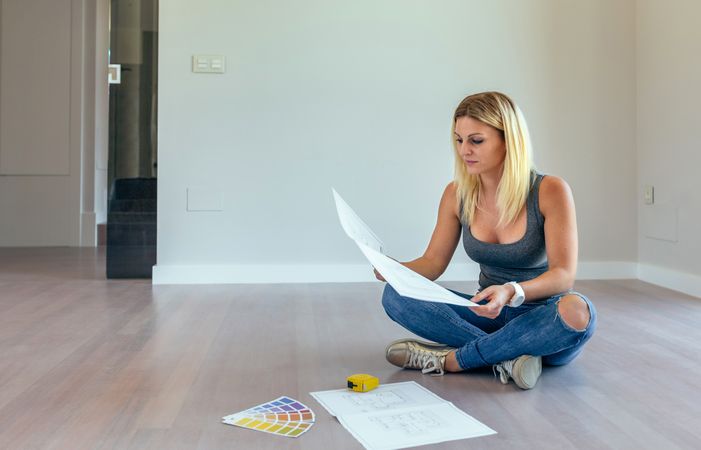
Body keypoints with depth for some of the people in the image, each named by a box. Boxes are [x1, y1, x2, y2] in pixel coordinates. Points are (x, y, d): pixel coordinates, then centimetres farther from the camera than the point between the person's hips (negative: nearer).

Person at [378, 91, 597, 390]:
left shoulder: (550, 191, -15)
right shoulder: (457, 194, -3)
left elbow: (564, 274, -19)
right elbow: (432, 262, 1)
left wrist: (512, 292, -38)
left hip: (544, 321, -3)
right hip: (490, 315, 3)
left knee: (577, 310, -38)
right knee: (396, 295, -17)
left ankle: (451, 359, -25)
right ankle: (508, 357, -26)